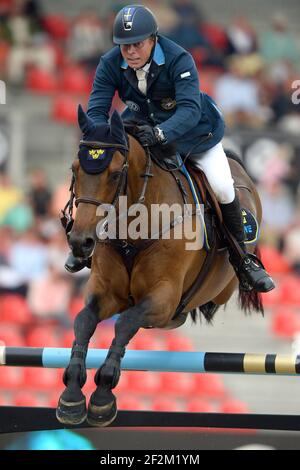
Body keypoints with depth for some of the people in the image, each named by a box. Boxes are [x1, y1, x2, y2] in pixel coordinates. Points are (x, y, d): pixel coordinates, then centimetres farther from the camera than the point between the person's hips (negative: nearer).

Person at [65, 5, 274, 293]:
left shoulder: (179, 60, -32)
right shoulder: (110, 64, -21)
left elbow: (190, 110, -42)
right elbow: (96, 110, -23)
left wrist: (160, 133, -60)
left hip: (192, 131, -3)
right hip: (141, 127, 3)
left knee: (222, 188, -16)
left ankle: (242, 258, 4)